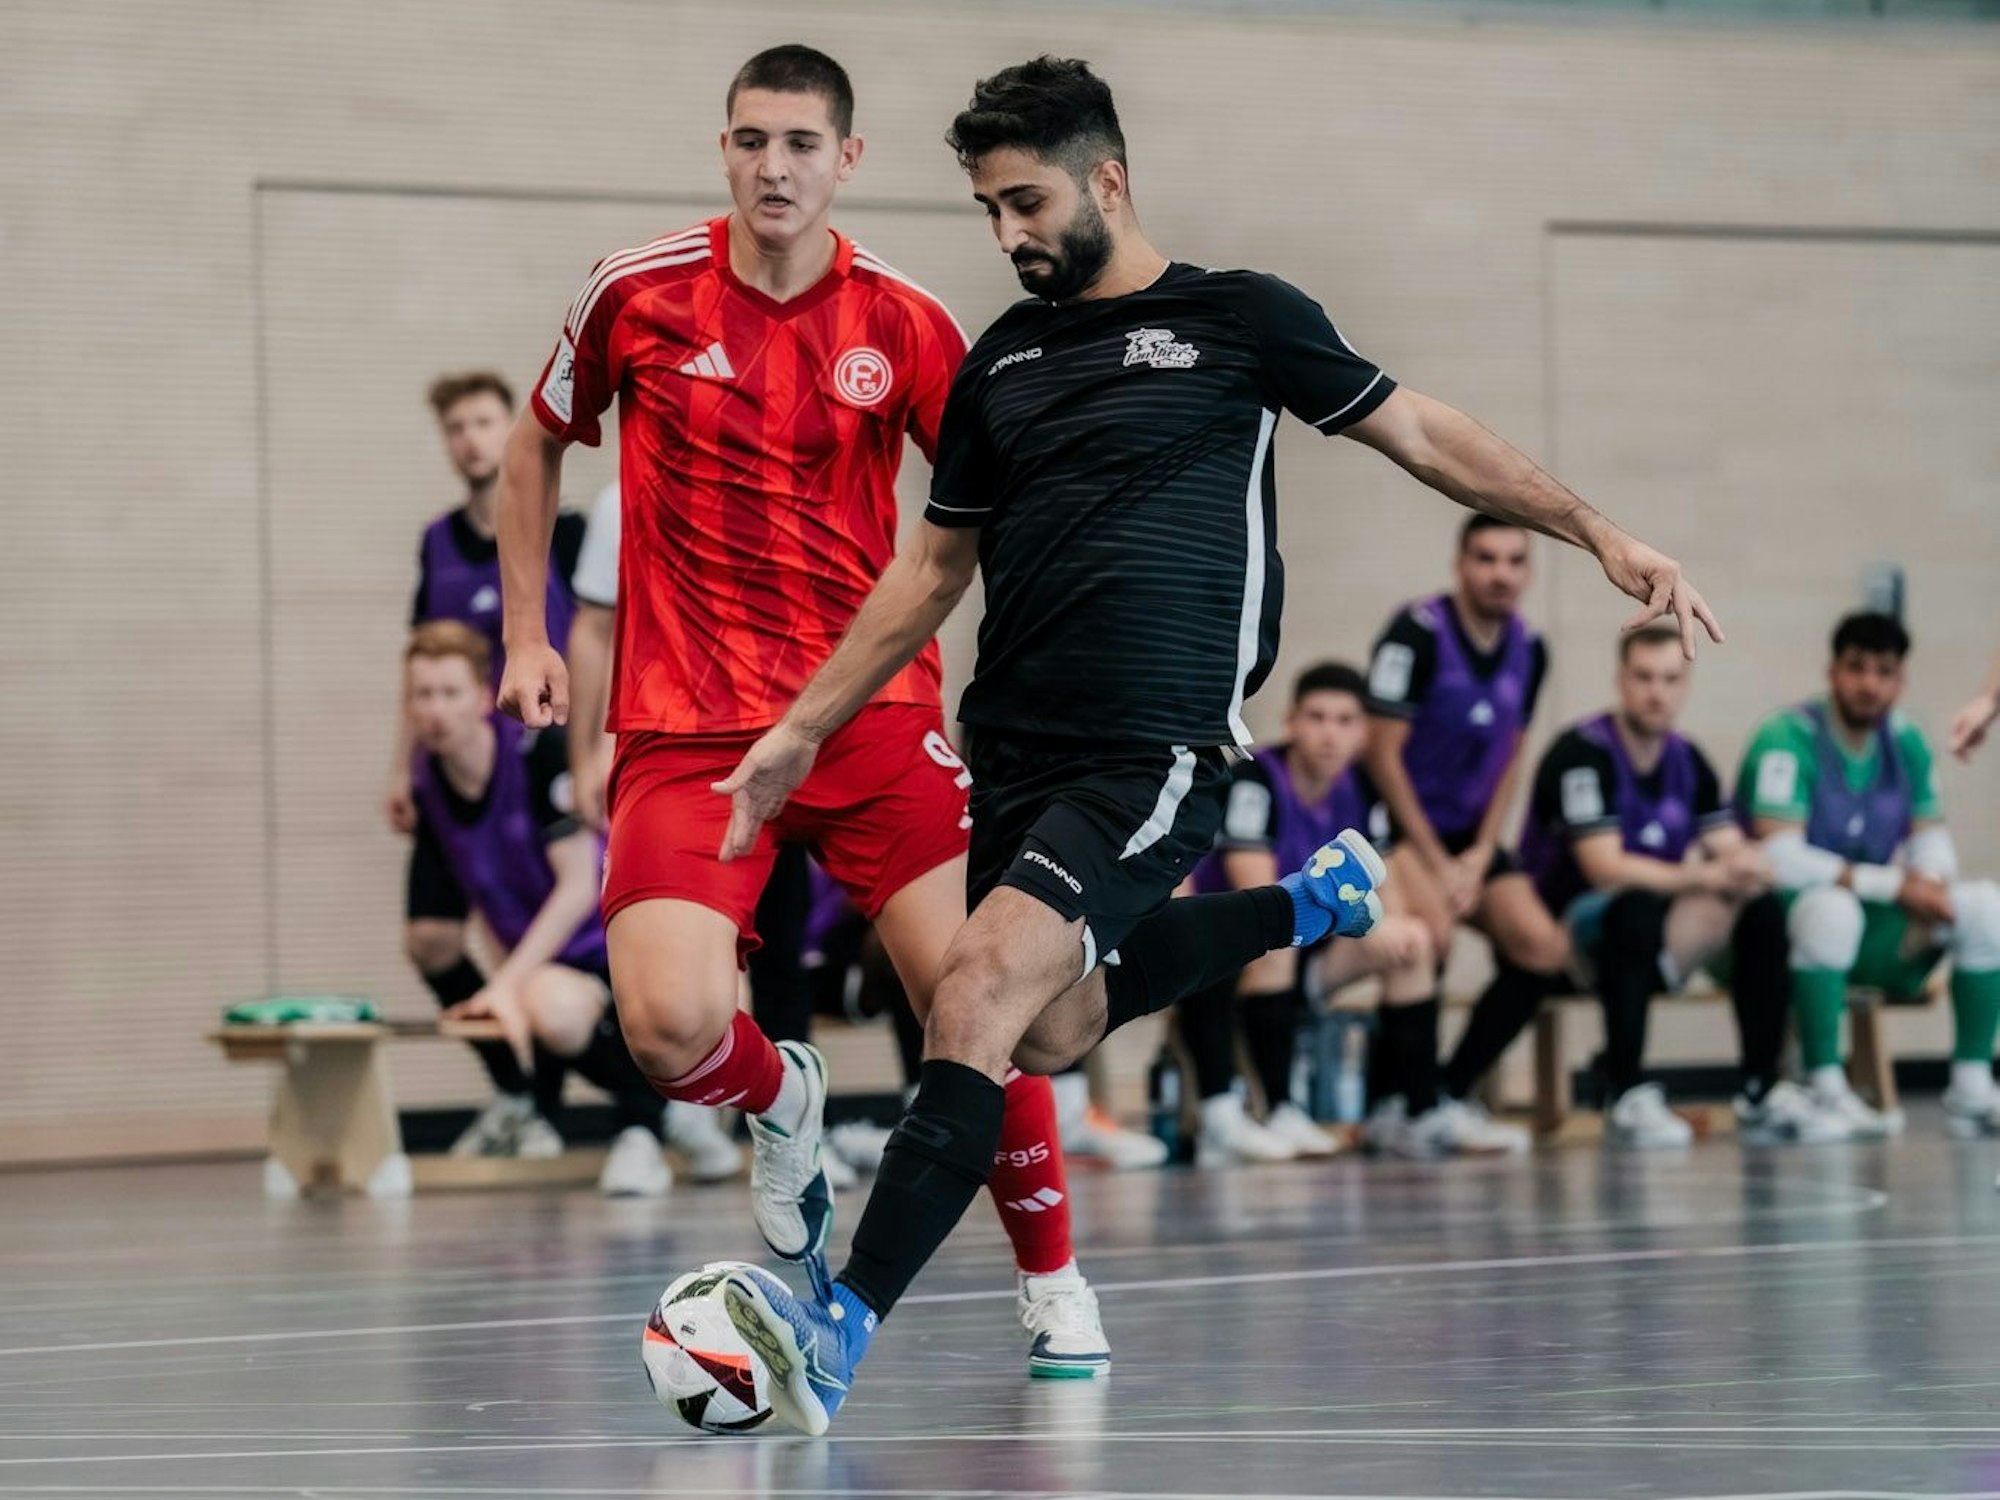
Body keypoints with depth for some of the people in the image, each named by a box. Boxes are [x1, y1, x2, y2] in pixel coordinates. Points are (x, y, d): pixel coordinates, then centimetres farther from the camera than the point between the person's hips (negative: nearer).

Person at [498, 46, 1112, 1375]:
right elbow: (537, 444, 17)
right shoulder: (637, 295, -1)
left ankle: (1055, 1288, 13)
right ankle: (781, 1100, 19)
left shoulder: (904, 324, -2)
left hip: (873, 710, 0)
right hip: (683, 726, 0)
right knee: (671, 1027, -19)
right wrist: (527, 633, 12)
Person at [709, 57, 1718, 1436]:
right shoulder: (1002, 363, 15)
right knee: (1055, 1030, 12)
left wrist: (1598, 533, 3)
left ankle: (844, 1332, -25)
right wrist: (803, 730, 18)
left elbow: (1421, 433, 9)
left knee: (983, 990, -21)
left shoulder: (1238, 318, 1)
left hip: (1155, 752, -7)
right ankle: (1311, 905, 36)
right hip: (1014, 744, 7)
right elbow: (933, 569, 22)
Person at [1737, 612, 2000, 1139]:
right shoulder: (1788, 740, -17)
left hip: (1867, 937, 7)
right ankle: (1825, 1090, -31)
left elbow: (1933, 837, 10)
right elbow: (1780, 858, -26)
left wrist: (1931, 885, -15)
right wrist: (1892, 885, -25)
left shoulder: (1905, 743, 6)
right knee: (1832, 907, -39)